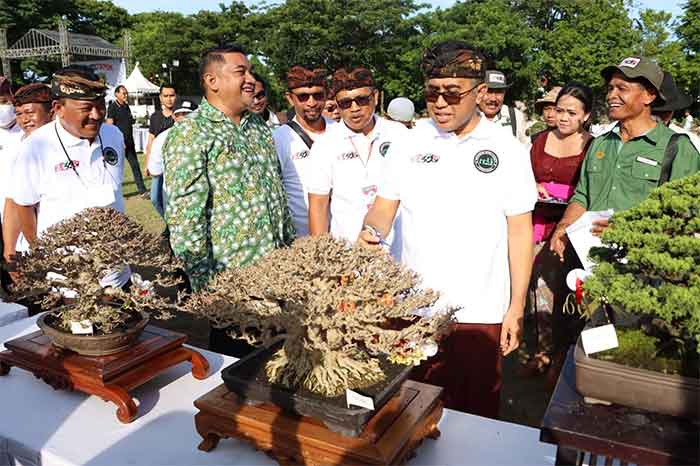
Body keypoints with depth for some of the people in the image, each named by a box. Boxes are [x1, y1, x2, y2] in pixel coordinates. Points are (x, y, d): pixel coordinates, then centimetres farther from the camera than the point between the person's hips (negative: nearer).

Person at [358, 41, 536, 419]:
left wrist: (517, 307, -2)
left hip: (480, 312, -1)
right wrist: (372, 231, -17)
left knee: (477, 413, 12)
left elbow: (520, 231, 0)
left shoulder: (506, 149, -2)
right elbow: (384, 205, 7)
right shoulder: (409, 144, 3)